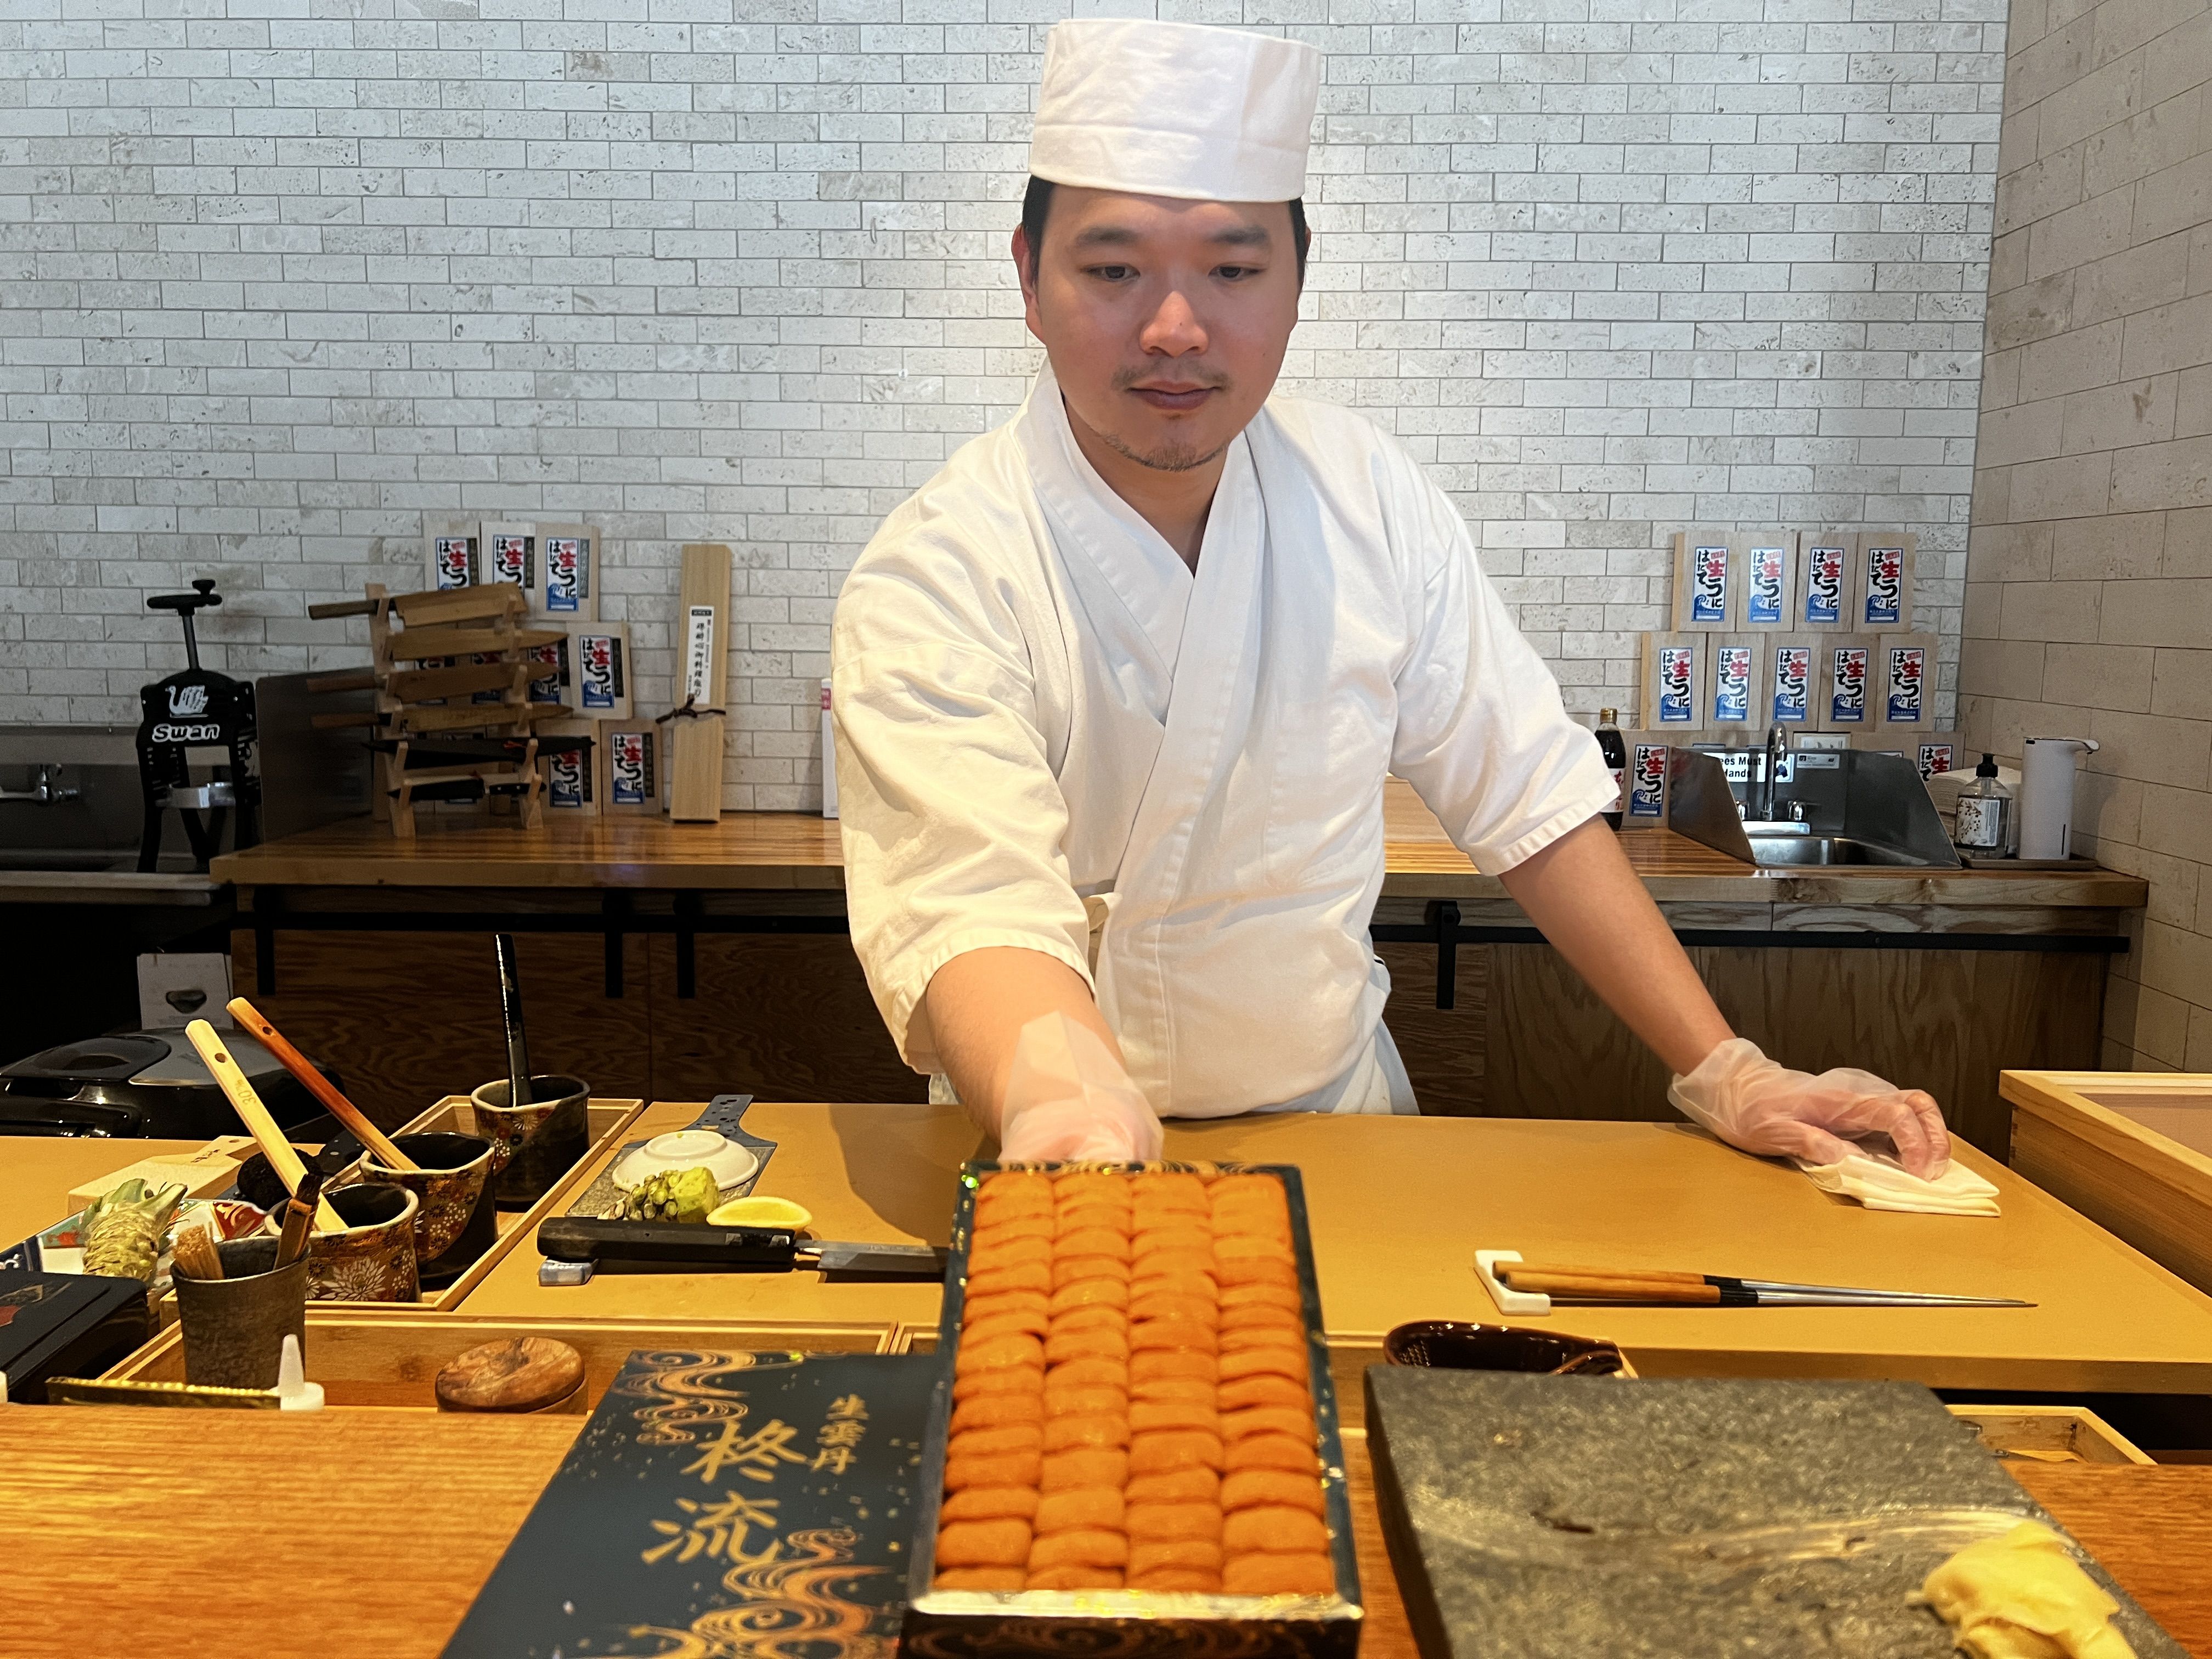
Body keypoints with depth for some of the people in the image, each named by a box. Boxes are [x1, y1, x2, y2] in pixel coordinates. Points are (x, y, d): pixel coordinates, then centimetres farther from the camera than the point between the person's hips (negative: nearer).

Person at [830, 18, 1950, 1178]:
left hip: (1338, 1112, 0)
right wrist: (1060, 1104, -53)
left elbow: (1528, 799, 0)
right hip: (1060, 1161, 1)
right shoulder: (934, 580, -18)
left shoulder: (1366, 495, -6)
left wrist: (1724, 1075, -2)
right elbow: (971, 906, -32)